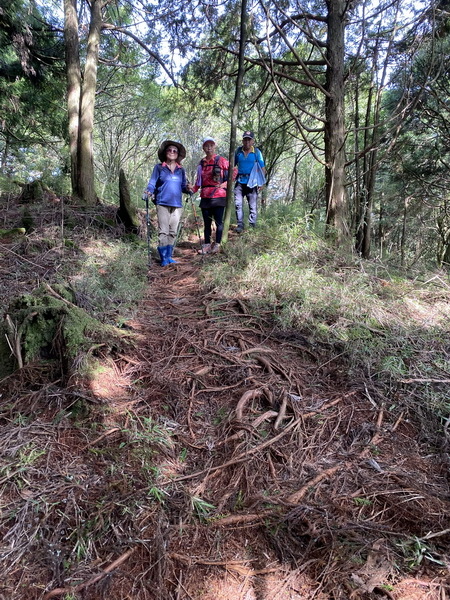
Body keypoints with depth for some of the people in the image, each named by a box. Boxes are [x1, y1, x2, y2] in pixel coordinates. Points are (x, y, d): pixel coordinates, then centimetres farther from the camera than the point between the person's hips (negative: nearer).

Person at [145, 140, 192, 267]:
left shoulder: (181, 170, 15)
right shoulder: (159, 167, 6)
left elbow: (183, 186, 14)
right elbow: (152, 183, 3)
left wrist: (187, 188, -8)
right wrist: (149, 191, -16)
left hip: (177, 204, 4)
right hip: (163, 203, -4)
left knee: (173, 232, 6)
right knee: (163, 231, -7)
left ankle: (169, 256, 15)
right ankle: (164, 258, -1)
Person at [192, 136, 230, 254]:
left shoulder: (222, 161, 1)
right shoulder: (201, 163, 15)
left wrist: (224, 184, -11)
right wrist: (193, 189, 5)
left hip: (218, 196, -5)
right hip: (205, 197, 5)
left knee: (218, 221, -3)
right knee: (207, 222, 8)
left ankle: (217, 245, 4)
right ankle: (207, 245, 14)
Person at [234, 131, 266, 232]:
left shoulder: (257, 152, 2)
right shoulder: (238, 151, 8)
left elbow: (262, 168, 2)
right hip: (240, 182, 2)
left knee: (253, 206, 1)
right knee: (238, 204, -5)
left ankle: (252, 226, 7)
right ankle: (240, 225, 1)